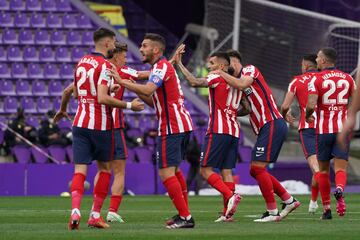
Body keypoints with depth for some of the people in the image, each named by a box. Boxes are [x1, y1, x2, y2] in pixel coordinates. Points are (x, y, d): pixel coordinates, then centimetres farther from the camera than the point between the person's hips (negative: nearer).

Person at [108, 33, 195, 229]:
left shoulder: (161, 66, -11)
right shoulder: (163, 67, 21)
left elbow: (149, 89, -29)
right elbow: (154, 101, 22)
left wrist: (122, 82, -29)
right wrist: (136, 92, 10)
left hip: (171, 127, -11)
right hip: (182, 124, 11)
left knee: (166, 172, -11)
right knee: (174, 169, 21)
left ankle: (185, 217, -14)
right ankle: (183, 214, 26)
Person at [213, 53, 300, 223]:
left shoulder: (250, 69, -2)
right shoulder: (239, 81, 23)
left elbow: (242, 84, -23)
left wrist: (221, 74, -11)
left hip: (272, 125, -10)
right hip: (266, 128, 10)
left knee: (258, 168, -11)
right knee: (255, 170, 11)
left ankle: (272, 212, -7)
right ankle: (289, 200, 16)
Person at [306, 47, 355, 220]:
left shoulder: (317, 79, -6)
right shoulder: (348, 79, 6)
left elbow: (311, 105, -16)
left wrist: (308, 116, 4)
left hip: (324, 130, -2)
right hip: (343, 128, 2)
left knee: (323, 170, 11)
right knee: (340, 169, -2)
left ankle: (326, 209, 12)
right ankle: (339, 189, -36)